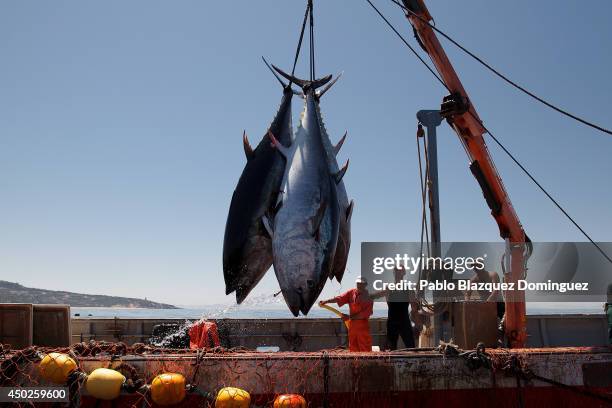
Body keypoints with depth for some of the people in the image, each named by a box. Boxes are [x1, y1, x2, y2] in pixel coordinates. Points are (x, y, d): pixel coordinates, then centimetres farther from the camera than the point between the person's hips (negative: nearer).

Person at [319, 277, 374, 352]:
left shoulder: (368, 298, -8)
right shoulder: (351, 292, 6)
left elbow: (364, 314, -14)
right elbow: (340, 298, -5)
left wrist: (350, 317, -17)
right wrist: (326, 301, -18)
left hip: (362, 325, -5)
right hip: (352, 324, 5)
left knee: (365, 349, -4)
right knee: (353, 348, 10)